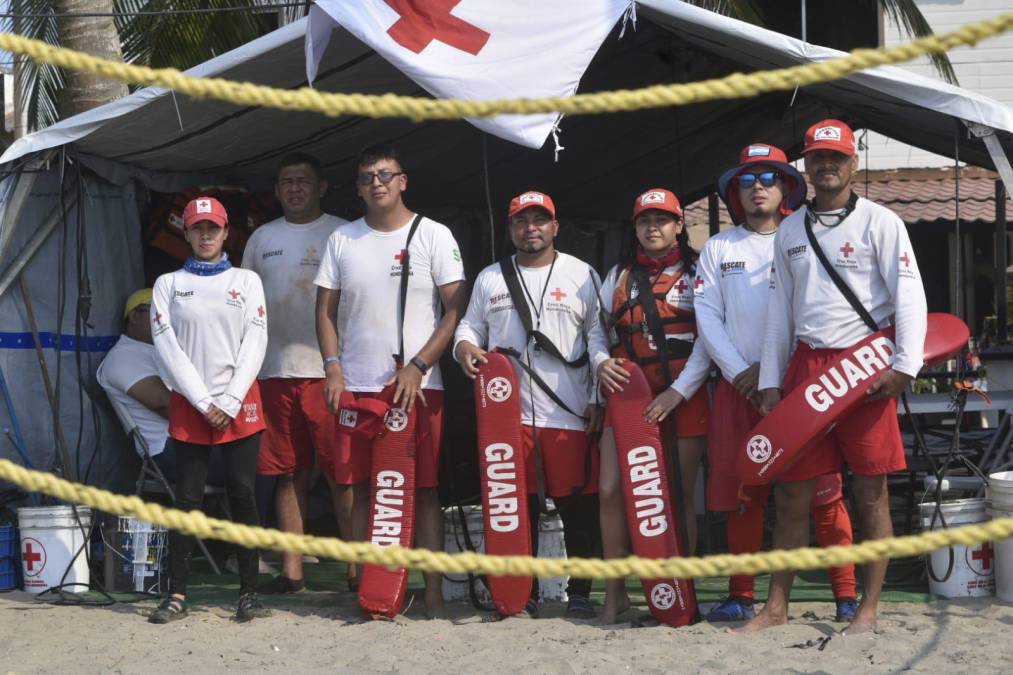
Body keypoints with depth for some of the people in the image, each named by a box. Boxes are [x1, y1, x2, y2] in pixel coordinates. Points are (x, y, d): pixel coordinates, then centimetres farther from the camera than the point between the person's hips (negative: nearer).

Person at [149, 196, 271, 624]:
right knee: (187, 499, 0)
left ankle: (249, 593, 1)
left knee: (243, 494, -3)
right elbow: (167, 348, -1)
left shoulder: (246, 281, 10)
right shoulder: (169, 284, 8)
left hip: (240, 404, 0)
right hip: (189, 405, 0)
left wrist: (230, 403, -9)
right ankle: (177, 595, 4)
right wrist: (204, 403, -9)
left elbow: (255, 343, 2)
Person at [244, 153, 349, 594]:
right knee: (290, 475, 7)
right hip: (275, 371, 4)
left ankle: (358, 567, -2)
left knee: (342, 472, -6)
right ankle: (291, 571, 12)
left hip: (330, 370, -4)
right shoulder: (262, 238, 15)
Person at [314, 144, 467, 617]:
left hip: (418, 385, -3)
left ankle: (433, 592, 2)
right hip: (355, 385, 3)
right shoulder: (342, 240, 12)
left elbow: (456, 309, -2)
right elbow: (326, 311, 14)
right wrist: (332, 367, -1)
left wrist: (416, 367, -10)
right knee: (361, 490, 3)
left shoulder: (434, 236, 2)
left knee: (424, 489, -2)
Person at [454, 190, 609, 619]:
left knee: (578, 504, -3)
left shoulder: (582, 275, 9)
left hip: (571, 414, -2)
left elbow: (598, 335, 5)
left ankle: (580, 592, 9)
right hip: (509, 413, 2)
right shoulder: (489, 278, 16)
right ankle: (524, 594, 12)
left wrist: (599, 396, -5)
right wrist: (465, 345, -4)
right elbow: (470, 325, 21)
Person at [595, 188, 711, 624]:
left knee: (679, 495, 0)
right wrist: (602, 363, -7)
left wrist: (678, 392, -14)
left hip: (682, 398, -3)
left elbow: (707, 339, -5)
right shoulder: (619, 275, 15)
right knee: (611, 490, -8)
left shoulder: (695, 273, 3)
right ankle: (615, 593, 0)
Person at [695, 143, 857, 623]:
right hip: (739, 385, 2)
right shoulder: (718, 248, 14)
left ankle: (846, 594, -2)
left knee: (822, 491, -6)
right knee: (740, 494, 4)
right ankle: (741, 596, 12)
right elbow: (707, 316, 8)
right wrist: (741, 371, -5)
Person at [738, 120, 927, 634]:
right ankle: (777, 606, 13)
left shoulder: (879, 222, 0)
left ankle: (869, 607, 8)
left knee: (870, 493, 0)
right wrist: (771, 383, 11)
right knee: (791, 491, 5)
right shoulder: (789, 231, 14)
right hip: (805, 365, 4)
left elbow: (909, 296, -6)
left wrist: (905, 365, -16)